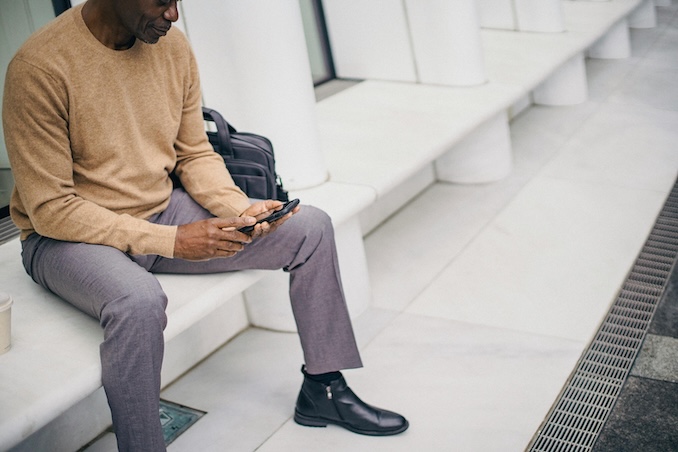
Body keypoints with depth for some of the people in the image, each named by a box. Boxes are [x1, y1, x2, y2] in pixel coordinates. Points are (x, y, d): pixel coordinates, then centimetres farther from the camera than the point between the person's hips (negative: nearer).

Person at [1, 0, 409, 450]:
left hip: (160, 209, 7)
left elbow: (196, 155, 7)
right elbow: (50, 209, -21)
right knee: (139, 301, -41)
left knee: (312, 227, -3)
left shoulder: (173, 46, -3)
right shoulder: (40, 67, -22)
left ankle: (324, 390, 10)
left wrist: (241, 209, -13)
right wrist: (171, 241, -26)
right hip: (66, 236, -6)